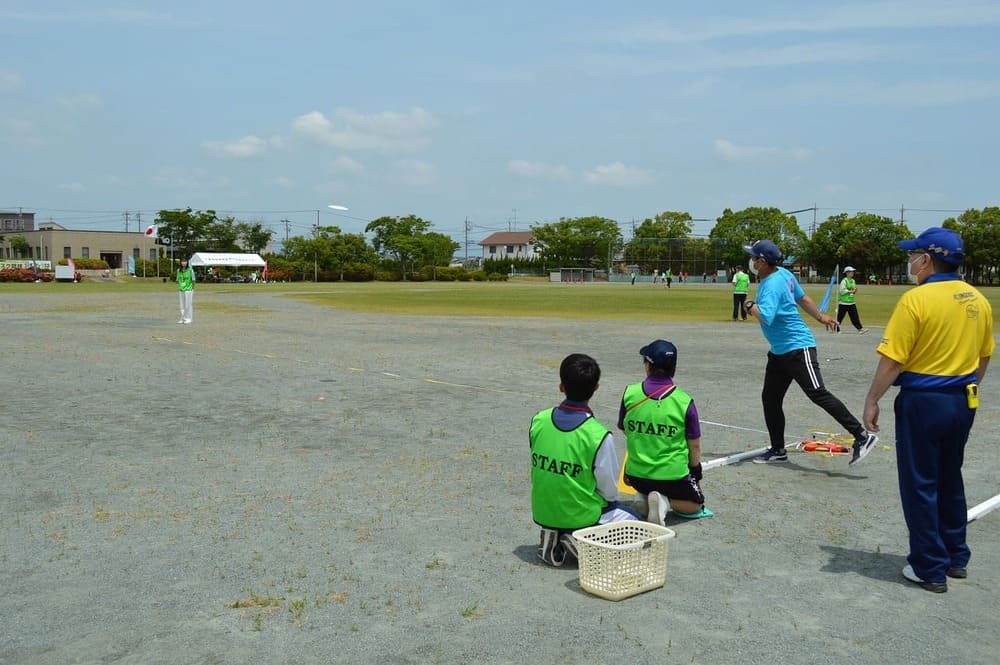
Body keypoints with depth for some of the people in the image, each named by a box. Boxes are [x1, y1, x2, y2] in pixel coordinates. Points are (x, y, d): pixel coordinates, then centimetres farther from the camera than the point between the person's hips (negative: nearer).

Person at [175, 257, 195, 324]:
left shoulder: (190, 270, -6)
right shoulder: (179, 270, 7)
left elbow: (193, 280, -4)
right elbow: (178, 280, 14)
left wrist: (193, 288, -6)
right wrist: (179, 288, 10)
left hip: (188, 289, -5)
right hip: (181, 290, 5)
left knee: (188, 304, -3)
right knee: (182, 304, 7)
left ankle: (188, 318, 4)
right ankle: (182, 318, 13)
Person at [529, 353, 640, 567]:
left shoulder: (538, 421, -9)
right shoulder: (599, 436, -23)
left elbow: (535, 471, 3)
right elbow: (610, 491, -12)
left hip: (542, 512, 5)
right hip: (581, 517, -5)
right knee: (634, 522, 22)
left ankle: (553, 536, 8)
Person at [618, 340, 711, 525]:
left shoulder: (629, 393, -9)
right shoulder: (684, 401, -14)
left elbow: (625, 432, 4)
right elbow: (695, 446, -4)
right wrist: (695, 471, 15)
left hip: (636, 475, 3)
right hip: (673, 476, -3)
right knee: (696, 503, 24)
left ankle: (647, 498, 2)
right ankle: (666, 502, -7)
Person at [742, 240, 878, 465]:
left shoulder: (772, 285, -21)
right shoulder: (784, 274, 9)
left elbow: (766, 316, -36)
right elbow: (802, 298, 22)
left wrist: (750, 306, -16)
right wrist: (820, 316, 35)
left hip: (798, 348, -10)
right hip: (778, 351, 10)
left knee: (818, 394, -12)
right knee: (770, 398, 11)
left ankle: (862, 436, -6)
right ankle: (778, 450, 20)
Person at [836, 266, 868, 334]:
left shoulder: (853, 281, 13)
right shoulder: (844, 281, -11)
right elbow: (842, 291, -18)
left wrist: (855, 291, 0)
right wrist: (850, 291, -16)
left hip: (852, 302, 7)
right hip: (844, 303, -7)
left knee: (855, 316, 1)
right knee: (840, 316, 1)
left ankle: (860, 329, -2)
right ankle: (836, 329, 12)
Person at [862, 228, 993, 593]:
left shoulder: (917, 299, -17)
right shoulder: (978, 301, 5)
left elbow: (892, 360, -18)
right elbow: (984, 357, 15)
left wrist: (872, 401, -9)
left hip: (923, 401, -7)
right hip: (963, 401, 7)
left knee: (920, 485, 5)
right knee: (950, 480, 21)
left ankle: (930, 569, 13)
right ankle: (956, 558, 32)